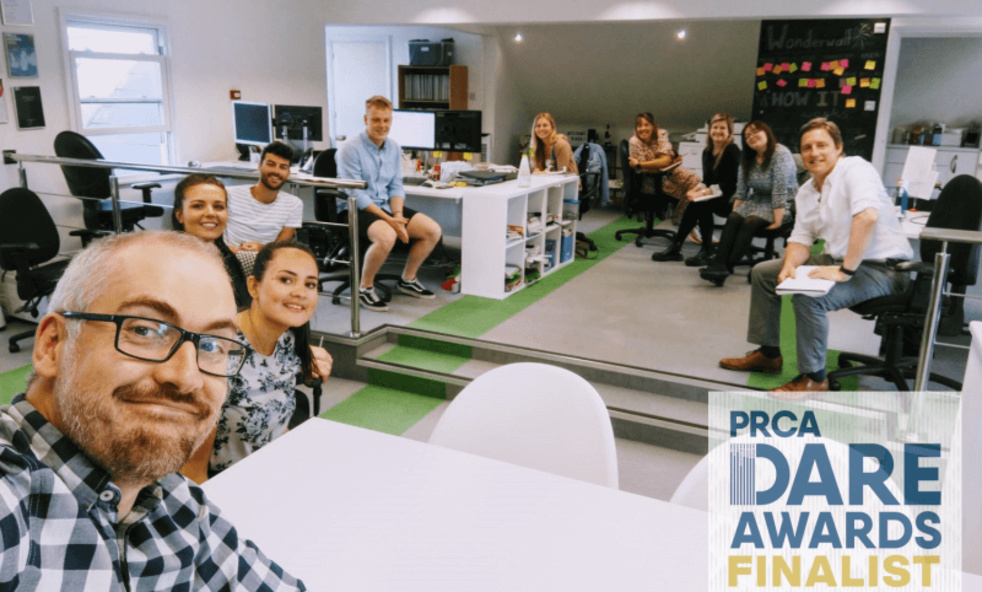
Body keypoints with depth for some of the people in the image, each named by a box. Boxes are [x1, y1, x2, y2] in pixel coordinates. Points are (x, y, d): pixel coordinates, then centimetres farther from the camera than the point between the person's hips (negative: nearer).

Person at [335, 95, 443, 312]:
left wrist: (398, 215, -10)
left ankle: (407, 280, 15)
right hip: (355, 210, -7)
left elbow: (396, 187, 11)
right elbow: (355, 194, -17)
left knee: (433, 230, -6)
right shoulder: (351, 149, -13)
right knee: (387, 235, -37)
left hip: (385, 205, 7)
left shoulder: (394, 148, 9)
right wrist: (388, 220, -22)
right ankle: (365, 288, -13)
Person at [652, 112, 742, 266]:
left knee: (700, 204, -31)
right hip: (712, 197, 6)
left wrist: (705, 192, -22)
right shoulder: (707, 152, 12)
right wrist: (698, 189, -10)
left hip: (729, 200, -6)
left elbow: (731, 184, -16)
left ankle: (676, 247, -23)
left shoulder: (732, 151, -10)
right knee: (696, 203, -25)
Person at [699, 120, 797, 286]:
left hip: (782, 206, -6)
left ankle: (728, 266, -34)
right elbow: (741, 189, 9)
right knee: (733, 219, -22)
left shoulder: (780, 154, -14)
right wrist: (735, 212, -4)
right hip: (757, 201, 6)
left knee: (750, 222, -30)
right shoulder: (748, 159, 9)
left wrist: (777, 221, -25)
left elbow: (780, 190, -21)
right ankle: (719, 263, -37)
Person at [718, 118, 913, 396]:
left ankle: (814, 378, -14)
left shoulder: (855, 169, -16)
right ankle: (768, 354, 17)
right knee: (763, 272, 9)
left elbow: (867, 217, -32)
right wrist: (790, 265, -13)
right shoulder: (806, 192, 9)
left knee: (808, 296, -32)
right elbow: (801, 239, 9)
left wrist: (845, 271, -32)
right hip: (839, 258, 9)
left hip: (880, 267, -9)